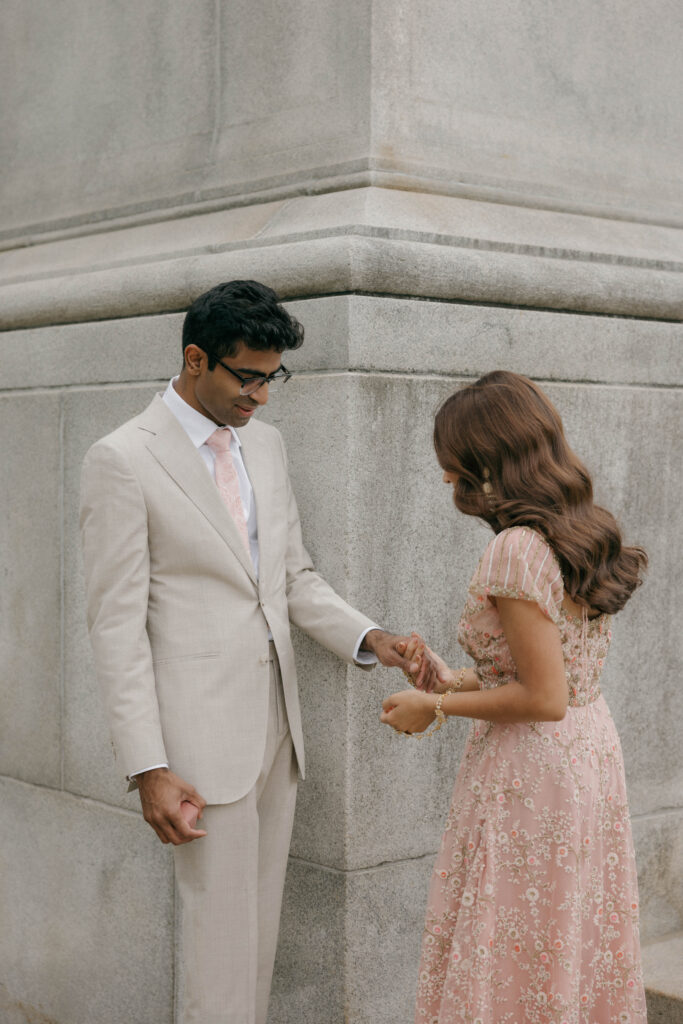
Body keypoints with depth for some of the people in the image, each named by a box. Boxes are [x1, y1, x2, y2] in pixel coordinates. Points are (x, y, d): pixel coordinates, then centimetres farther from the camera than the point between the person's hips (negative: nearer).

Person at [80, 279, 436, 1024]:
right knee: (221, 930, 0)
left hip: (275, 720, 7)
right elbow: (117, 624, -12)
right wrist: (148, 769, -16)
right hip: (203, 733, -7)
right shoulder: (122, 459, -10)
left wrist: (368, 639, -3)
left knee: (261, 922, 14)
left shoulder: (265, 444, 11)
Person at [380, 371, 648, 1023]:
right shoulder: (585, 535, 7)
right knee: (576, 950, 17)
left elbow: (545, 699, -22)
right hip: (593, 753, 9)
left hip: (533, 773, -9)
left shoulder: (517, 548, -20)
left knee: (511, 967, 4)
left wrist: (435, 708, -11)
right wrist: (454, 681, 13)